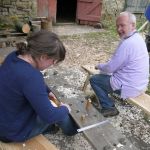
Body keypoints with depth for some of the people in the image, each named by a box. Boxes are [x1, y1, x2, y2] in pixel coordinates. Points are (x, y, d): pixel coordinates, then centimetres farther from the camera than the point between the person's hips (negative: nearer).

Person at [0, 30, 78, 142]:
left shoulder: (14, 56, -11)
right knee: (61, 113, 8)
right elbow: (49, 115, -28)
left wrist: (47, 91, 8)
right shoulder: (30, 76, -38)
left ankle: (47, 127, 44)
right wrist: (65, 109, -10)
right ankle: (71, 130, 38)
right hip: (15, 131, -7)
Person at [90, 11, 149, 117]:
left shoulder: (127, 44, -26)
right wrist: (104, 66, 9)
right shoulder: (138, 38, 4)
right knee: (105, 75, 24)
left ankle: (109, 108, 6)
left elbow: (110, 68, -18)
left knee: (94, 80, 3)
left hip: (129, 87, -9)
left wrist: (99, 66, 1)